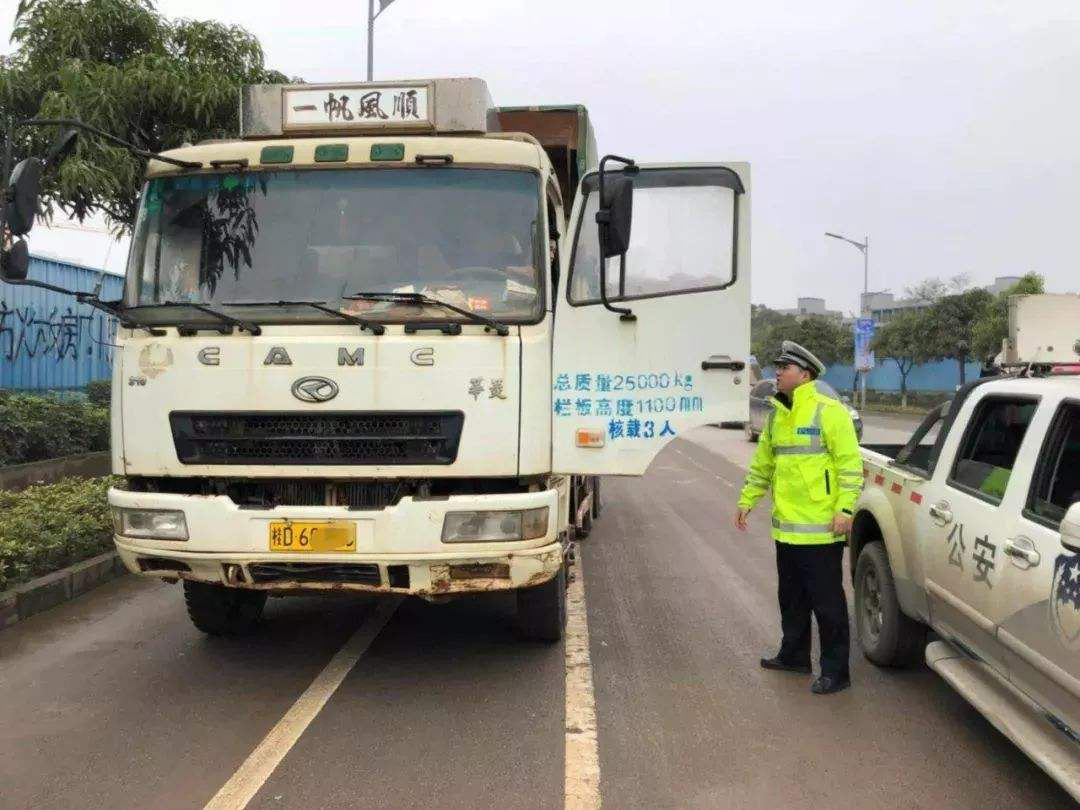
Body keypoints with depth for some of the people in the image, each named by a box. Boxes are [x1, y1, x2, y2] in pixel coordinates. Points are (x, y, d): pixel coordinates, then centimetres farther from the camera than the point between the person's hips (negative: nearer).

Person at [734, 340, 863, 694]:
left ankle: (835, 671, 9)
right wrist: (747, 501, 18)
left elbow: (850, 464, -15)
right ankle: (794, 655, 35)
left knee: (827, 602, 0)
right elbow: (763, 463, 20)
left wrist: (844, 509, -20)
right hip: (786, 526, 8)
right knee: (791, 598, 20)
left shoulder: (829, 411, -12)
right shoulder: (777, 415, 12)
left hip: (820, 528, -8)